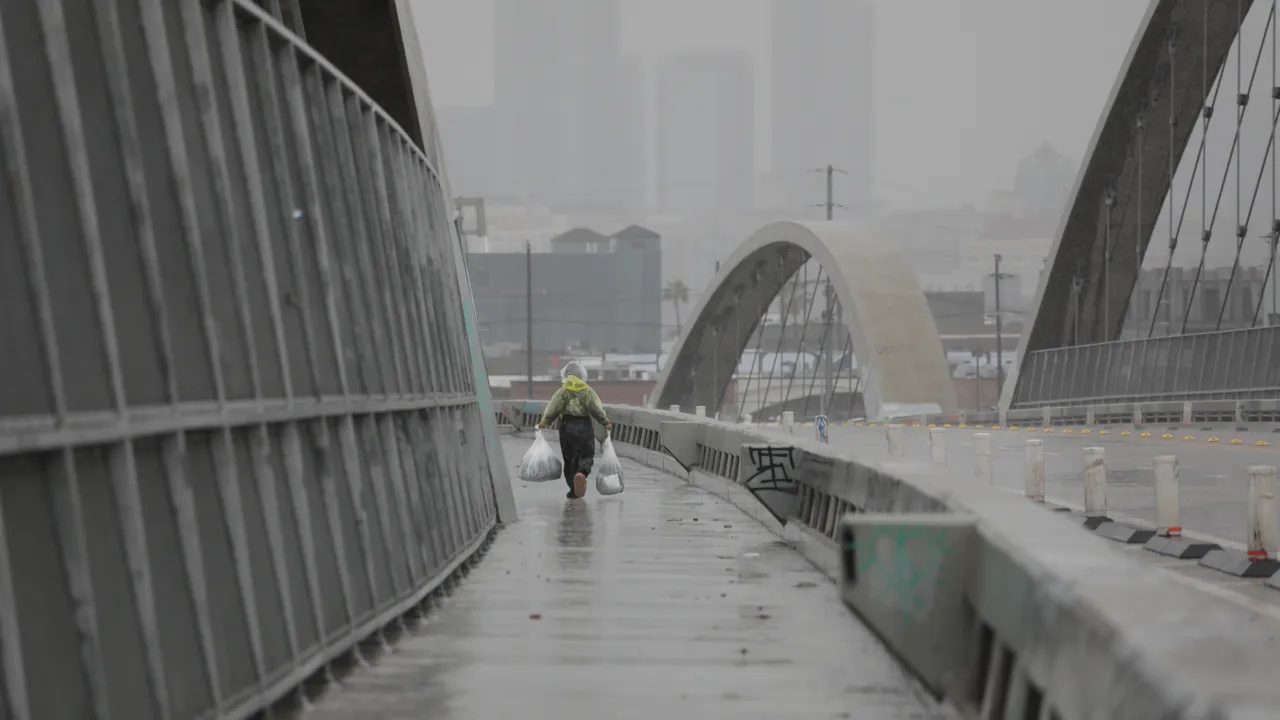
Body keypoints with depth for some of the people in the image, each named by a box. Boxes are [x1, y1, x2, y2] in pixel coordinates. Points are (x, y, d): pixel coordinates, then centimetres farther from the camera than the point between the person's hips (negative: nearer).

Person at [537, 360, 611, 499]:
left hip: (567, 426, 0)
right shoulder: (588, 391, 3)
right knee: (586, 456, 4)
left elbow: (553, 409, -4)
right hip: (584, 426, 0)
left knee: (569, 458, 9)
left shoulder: (562, 391, 2)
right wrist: (605, 422, -1)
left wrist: (544, 422, 6)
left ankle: (574, 488, 6)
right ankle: (582, 473, -30)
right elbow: (596, 408, -6)